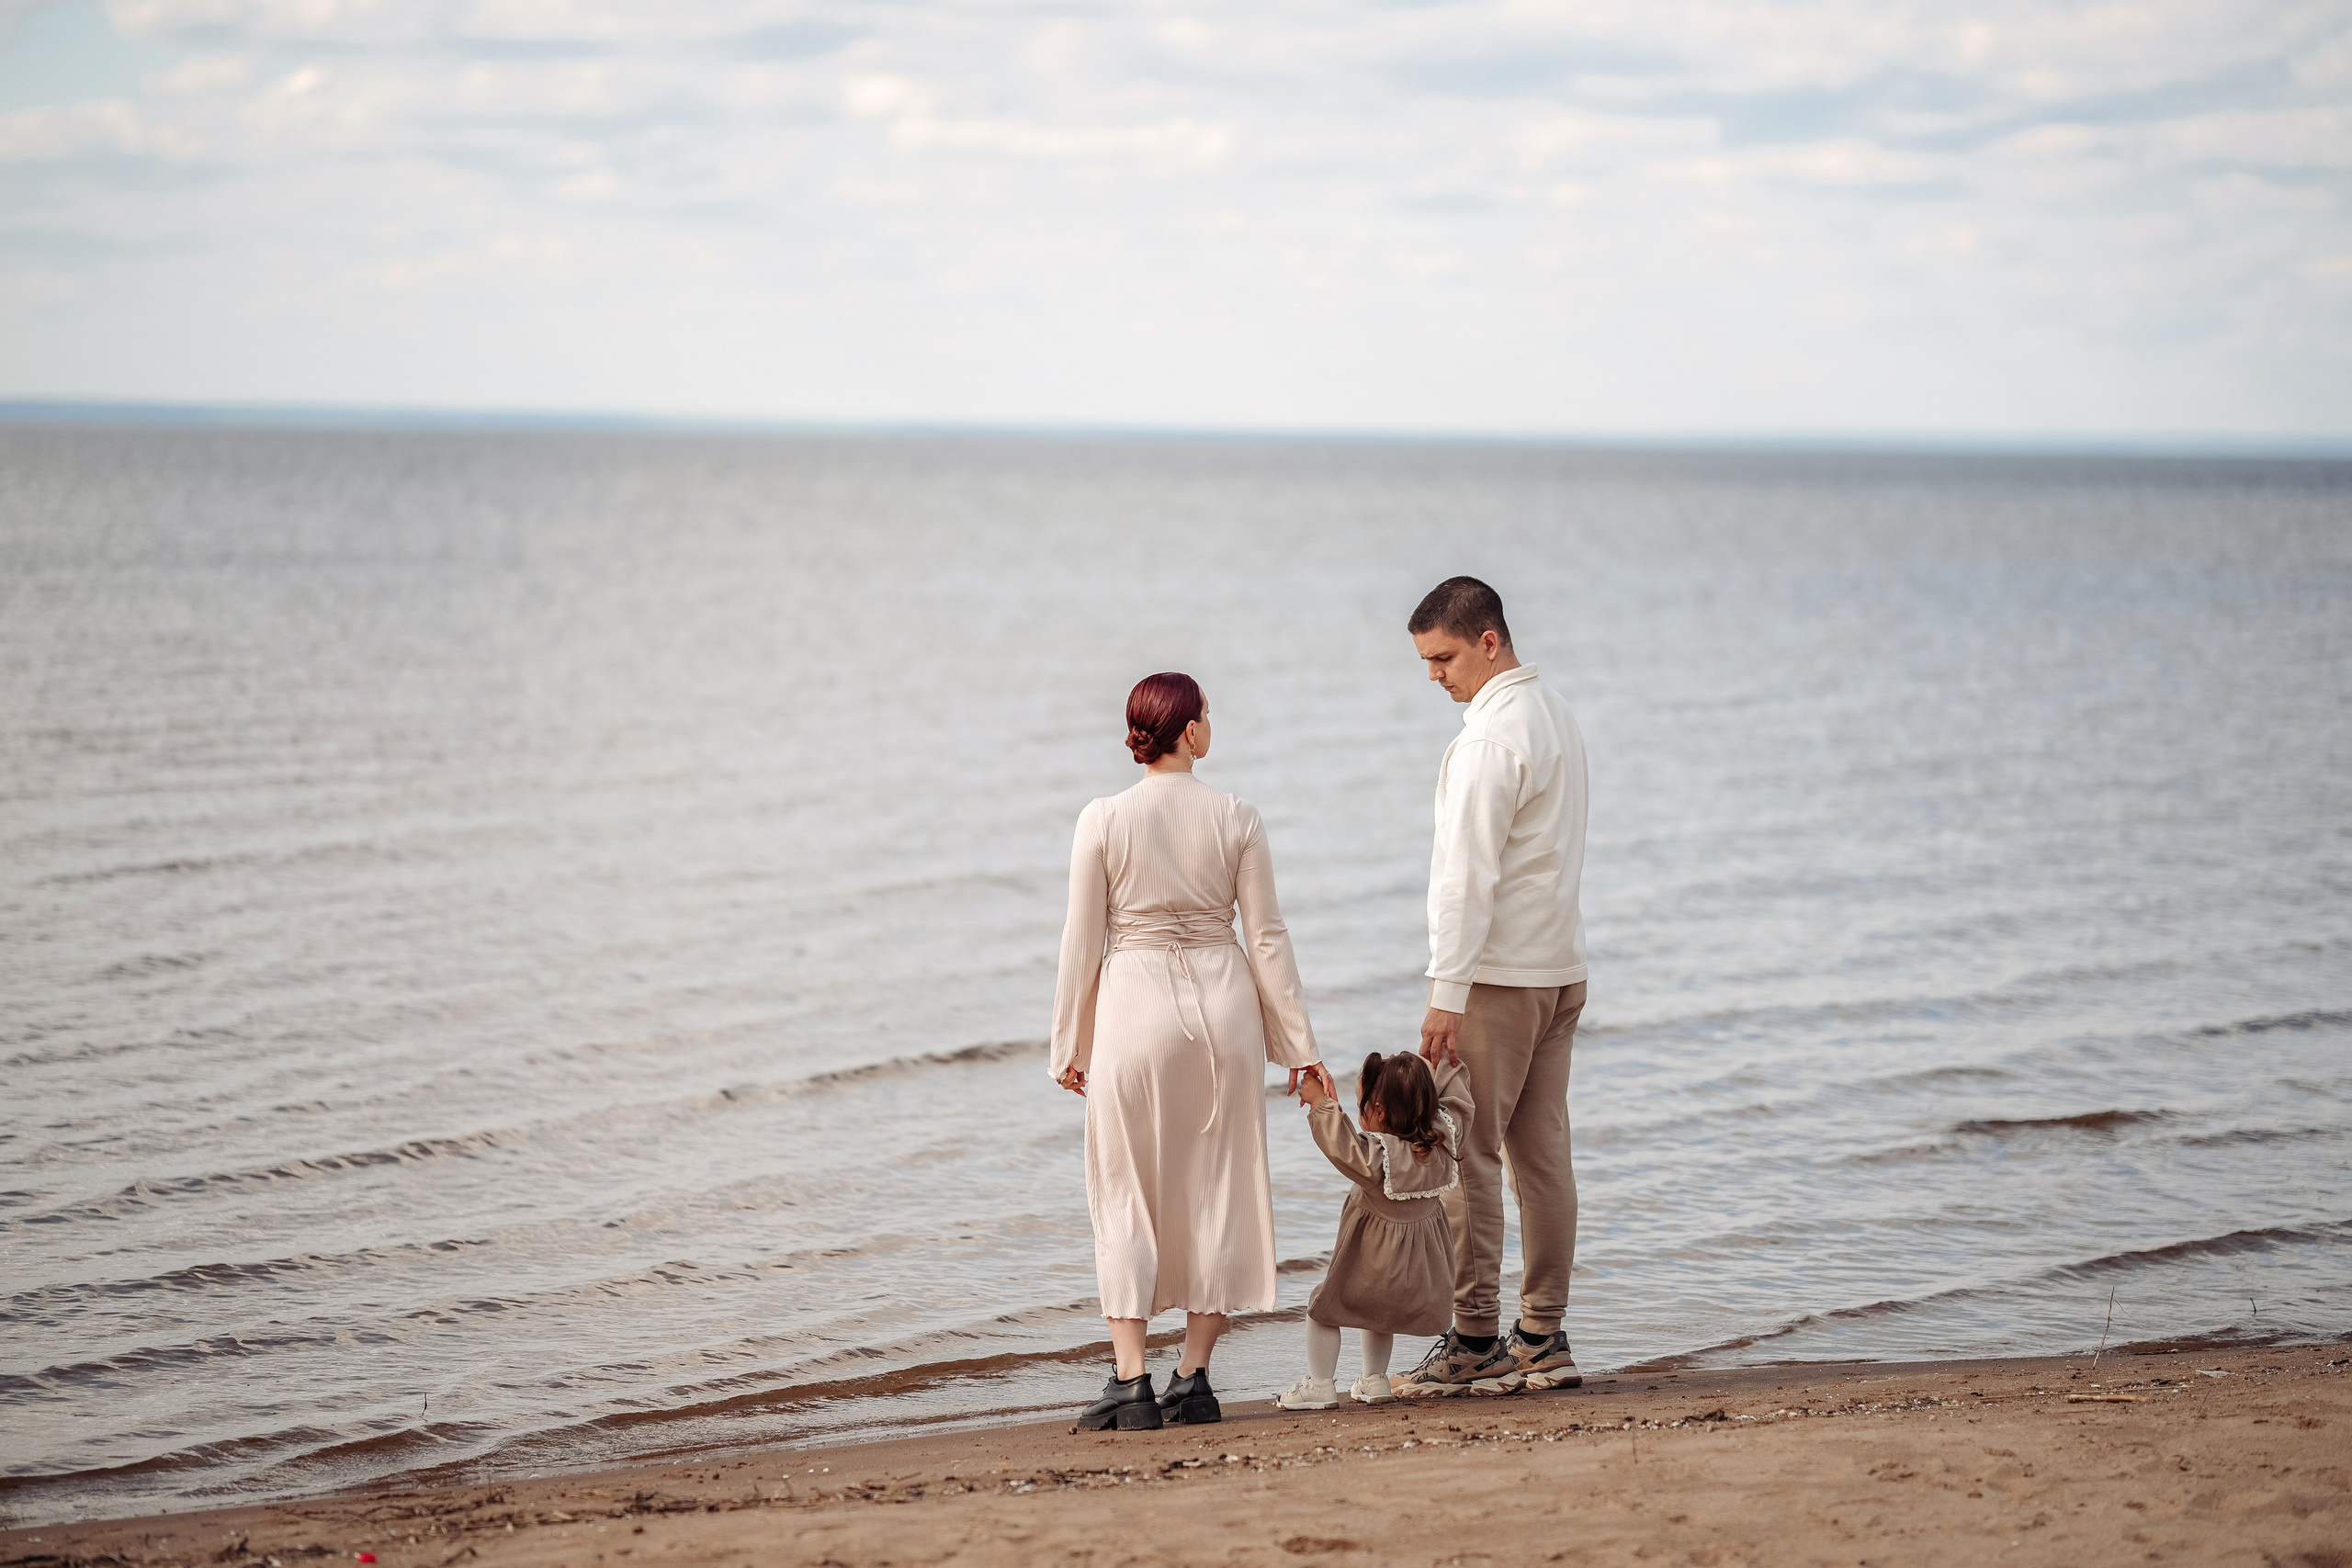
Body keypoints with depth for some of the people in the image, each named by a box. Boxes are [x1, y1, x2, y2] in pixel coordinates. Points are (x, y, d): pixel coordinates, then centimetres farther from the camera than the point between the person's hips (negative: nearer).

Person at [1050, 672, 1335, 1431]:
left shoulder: (1103, 821, -6)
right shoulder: (1236, 818, -3)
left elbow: (1082, 942, -3)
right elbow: (1267, 935, 0)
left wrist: (1071, 1045, 7)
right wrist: (1299, 1045, 7)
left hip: (1134, 1006, -1)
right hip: (1222, 1002, 1)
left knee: (1127, 1197, 6)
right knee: (1218, 1192, 11)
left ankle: (1131, 1381, -1)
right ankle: (1193, 1375, 10)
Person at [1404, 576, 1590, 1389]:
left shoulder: (1492, 735, -16)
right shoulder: (1555, 714, 14)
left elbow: (1469, 874, -19)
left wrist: (1445, 993, -18)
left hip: (1496, 976, -9)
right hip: (1560, 966, 9)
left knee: (1465, 1152, -4)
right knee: (1542, 1151, 8)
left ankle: (1475, 1336, -2)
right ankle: (1543, 1336, 10)